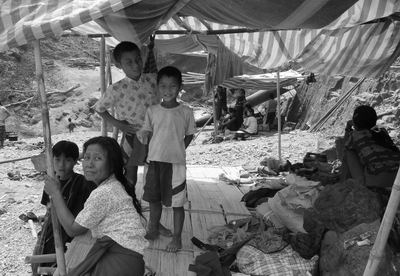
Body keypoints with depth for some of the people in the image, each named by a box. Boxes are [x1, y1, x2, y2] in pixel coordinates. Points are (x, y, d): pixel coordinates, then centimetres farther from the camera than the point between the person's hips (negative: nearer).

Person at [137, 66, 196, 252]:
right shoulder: (152, 111, 2)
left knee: (177, 202, 4)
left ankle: (177, 237, 21)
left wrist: (176, 151, -1)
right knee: (153, 199, 17)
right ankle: (153, 229, 39)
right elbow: (146, 133, 8)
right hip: (154, 161, 3)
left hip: (176, 163, -3)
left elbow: (189, 135, 5)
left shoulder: (185, 112, -5)